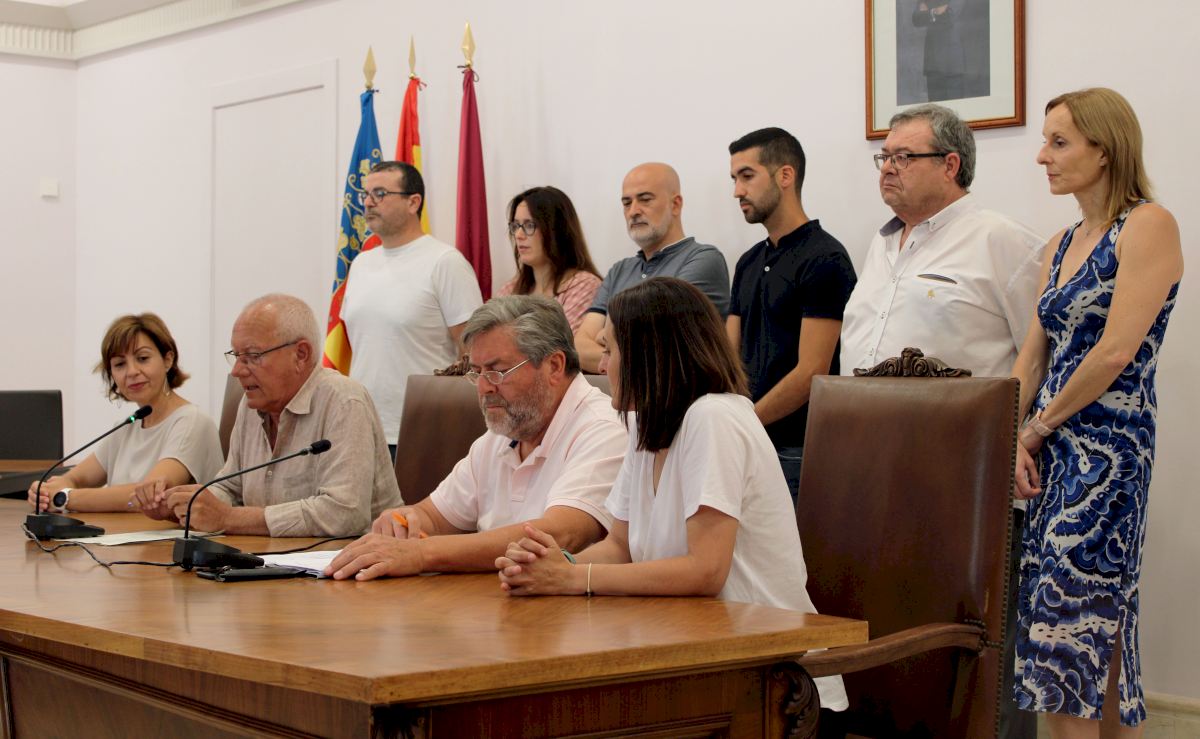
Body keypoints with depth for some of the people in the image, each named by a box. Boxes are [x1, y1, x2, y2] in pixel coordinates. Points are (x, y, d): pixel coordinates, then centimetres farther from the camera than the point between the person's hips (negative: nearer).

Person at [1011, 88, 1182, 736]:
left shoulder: (1147, 225, -9)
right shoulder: (1062, 245, 16)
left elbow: (1116, 352, -16)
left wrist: (1041, 426, -7)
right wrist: (1014, 438, -2)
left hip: (1106, 443, -8)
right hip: (1052, 450, 8)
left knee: (1069, 618, -9)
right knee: (1101, 632, 10)